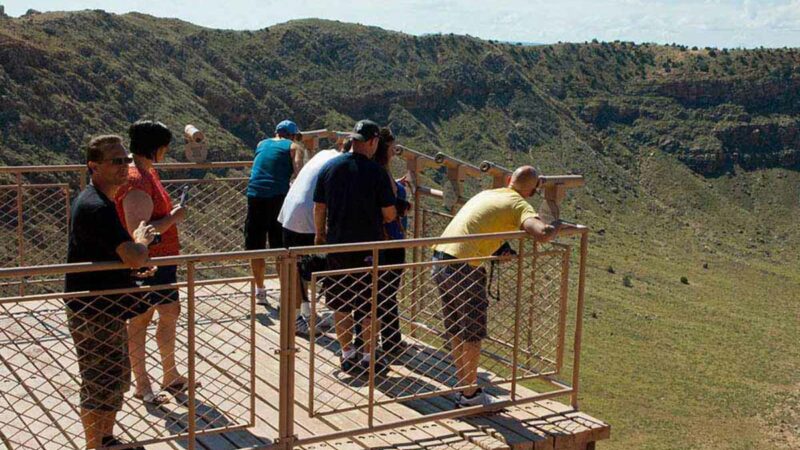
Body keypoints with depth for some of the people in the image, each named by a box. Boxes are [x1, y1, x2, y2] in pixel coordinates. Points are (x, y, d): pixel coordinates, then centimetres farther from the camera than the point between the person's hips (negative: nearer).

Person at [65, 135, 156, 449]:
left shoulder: (98, 201, 10)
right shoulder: (97, 208, -25)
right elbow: (135, 258, -32)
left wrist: (136, 241, 5)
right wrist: (142, 239, -10)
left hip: (106, 309, 11)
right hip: (94, 314, -11)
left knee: (118, 378, 22)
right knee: (101, 386, 3)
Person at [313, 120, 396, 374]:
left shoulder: (329, 167, 0)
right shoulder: (375, 172, -11)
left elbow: (319, 208, 6)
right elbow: (389, 213, -8)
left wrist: (319, 234, 21)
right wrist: (382, 220, 15)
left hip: (337, 246, 3)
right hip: (368, 248, -3)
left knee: (341, 304, 14)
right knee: (369, 305, 8)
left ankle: (347, 353, 19)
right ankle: (367, 356, 13)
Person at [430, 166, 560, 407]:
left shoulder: (486, 193, 21)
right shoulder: (520, 205, -3)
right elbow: (542, 234, -21)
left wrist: (501, 250, 34)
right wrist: (558, 227, 1)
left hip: (440, 255, 8)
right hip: (464, 267, -8)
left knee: (456, 331, 19)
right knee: (473, 333, 8)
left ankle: (464, 386, 30)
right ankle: (470, 394, 17)